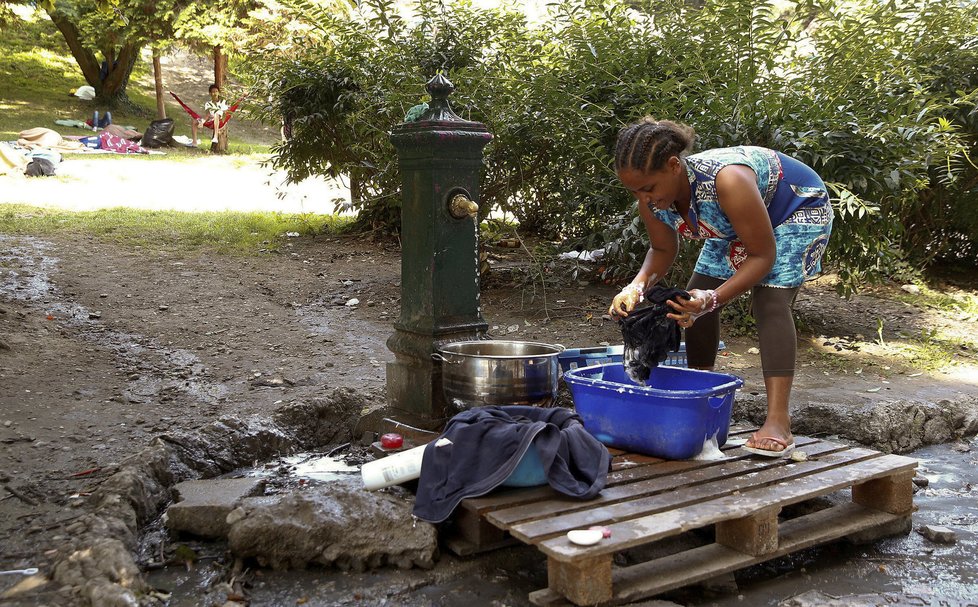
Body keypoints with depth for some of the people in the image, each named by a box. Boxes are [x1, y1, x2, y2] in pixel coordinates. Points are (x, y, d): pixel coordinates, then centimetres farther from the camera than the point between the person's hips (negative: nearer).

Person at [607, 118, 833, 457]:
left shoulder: (726, 181, -44)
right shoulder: (651, 196, -23)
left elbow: (763, 255, -33)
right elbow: (663, 250, -5)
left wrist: (713, 299, -44)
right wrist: (638, 285, -27)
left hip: (798, 209, -7)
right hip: (735, 225, 7)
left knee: (770, 302, -24)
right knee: (694, 303, -1)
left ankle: (778, 422, -28)